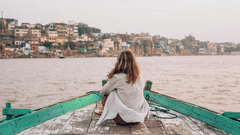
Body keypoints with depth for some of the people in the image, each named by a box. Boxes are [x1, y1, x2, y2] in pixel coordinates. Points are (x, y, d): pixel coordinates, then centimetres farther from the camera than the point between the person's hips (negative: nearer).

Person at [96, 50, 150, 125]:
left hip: (124, 120, -5)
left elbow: (103, 92, 2)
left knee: (105, 98, 10)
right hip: (140, 117, 5)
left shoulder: (117, 78, -16)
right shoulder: (139, 77, 0)